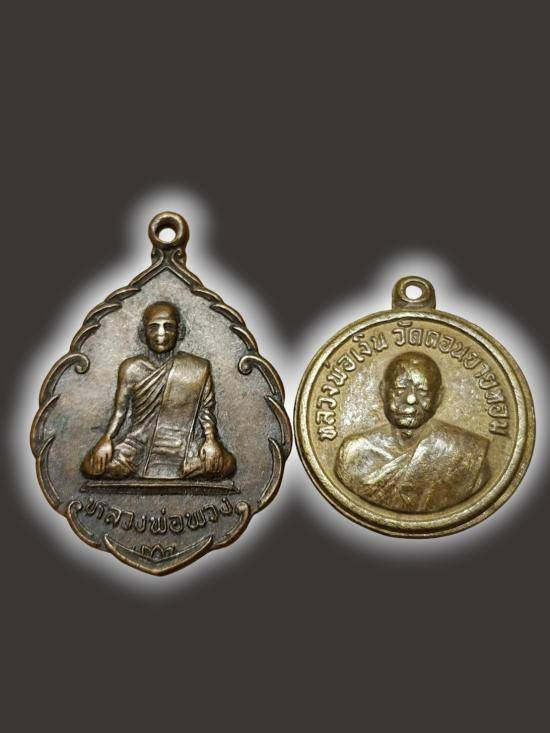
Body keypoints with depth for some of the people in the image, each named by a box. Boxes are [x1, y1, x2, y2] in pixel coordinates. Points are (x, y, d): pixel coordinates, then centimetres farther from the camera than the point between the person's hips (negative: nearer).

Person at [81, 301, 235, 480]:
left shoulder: (198, 369, -1)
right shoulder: (131, 368, 2)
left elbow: (206, 409, 3)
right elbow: (120, 410, 6)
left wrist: (210, 439, -13)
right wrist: (107, 438, -10)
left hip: (183, 443, -1)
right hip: (138, 442, 1)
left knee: (224, 463, -26)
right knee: (92, 466, -20)